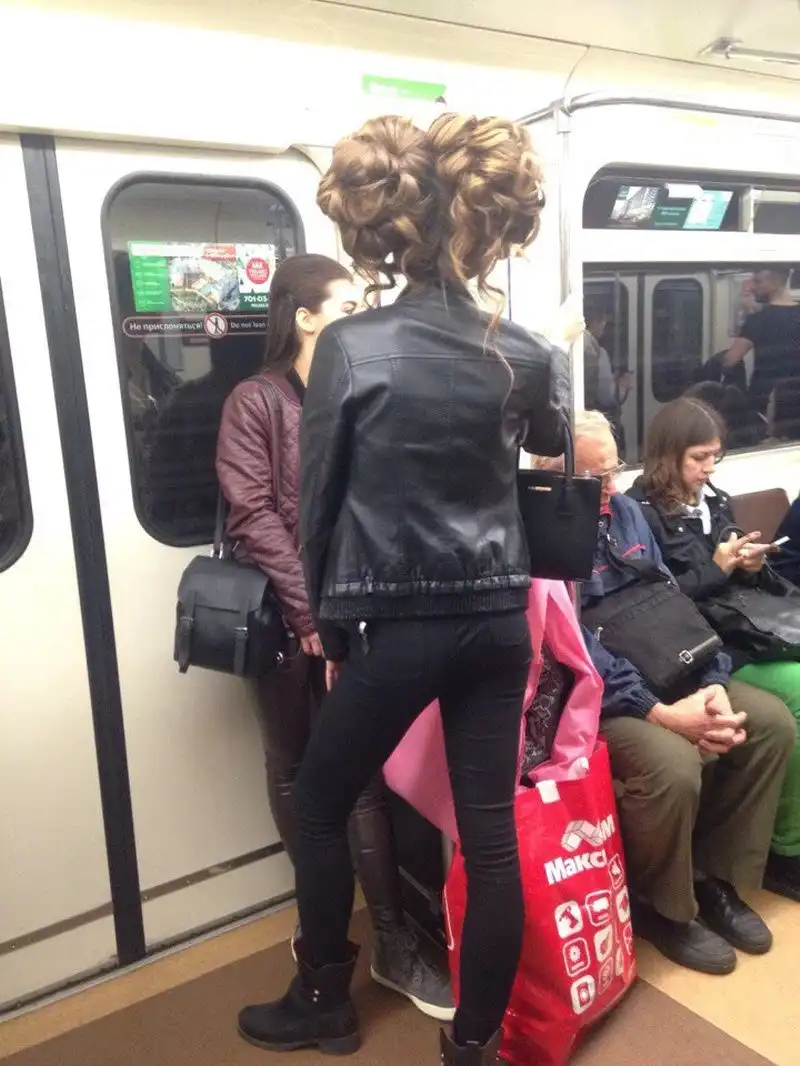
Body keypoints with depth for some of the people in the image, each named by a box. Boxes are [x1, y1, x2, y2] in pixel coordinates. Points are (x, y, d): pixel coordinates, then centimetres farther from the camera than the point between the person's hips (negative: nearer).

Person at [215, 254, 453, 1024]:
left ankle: (392, 941, 14)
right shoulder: (256, 403, -2)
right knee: (295, 771, 11)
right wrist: (311, 615, -15)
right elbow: (254, 518, -9)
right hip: (284, 615, -2)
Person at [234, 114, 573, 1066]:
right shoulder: (523, 356, 1)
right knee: (491, 830, 13)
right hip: (498, 617, 4)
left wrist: (329, 624, 9)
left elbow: (318, 500, -4)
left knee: (319, 806, 19)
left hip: (399, 624, -3)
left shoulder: (349, 348, -9)